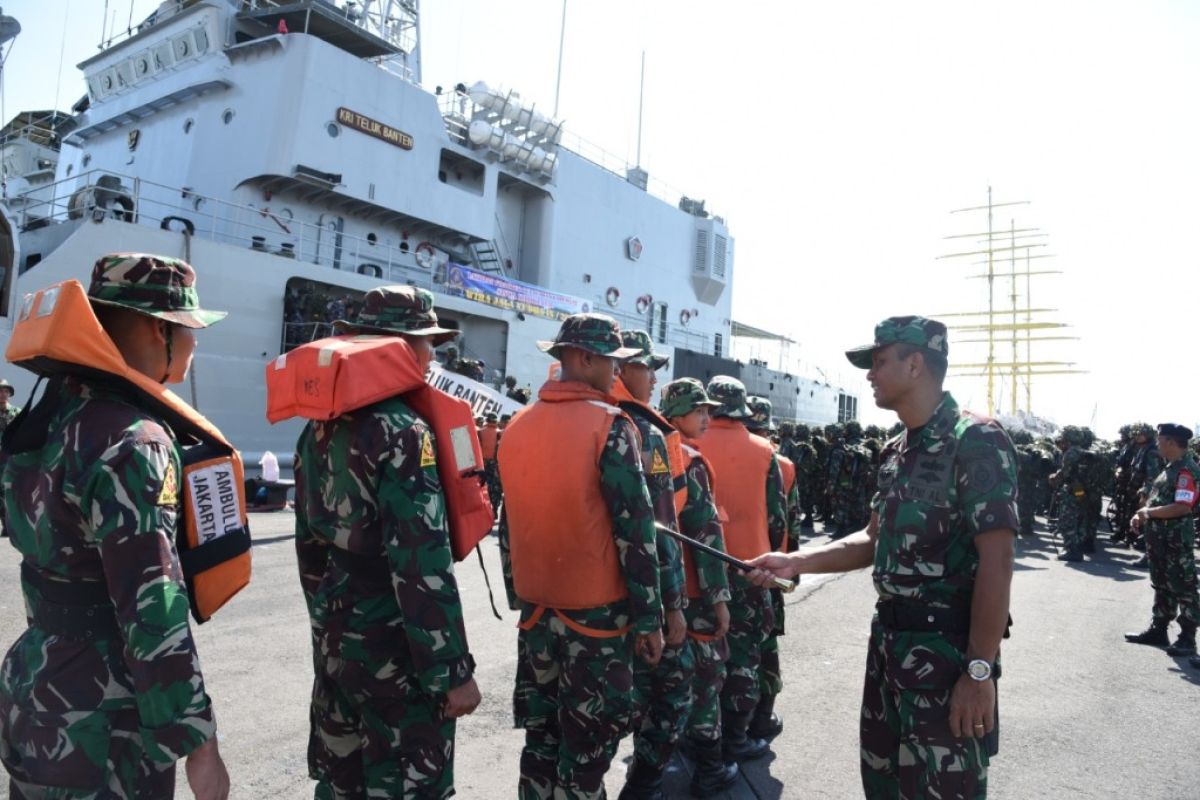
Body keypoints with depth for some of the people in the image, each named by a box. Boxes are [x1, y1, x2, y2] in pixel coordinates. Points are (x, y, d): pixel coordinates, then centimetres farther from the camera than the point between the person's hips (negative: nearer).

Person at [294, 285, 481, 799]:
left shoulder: (321, 429, 8)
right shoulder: (402, 430, -18)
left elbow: (309, 541, 15)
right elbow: (423, 566, -23)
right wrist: (452, 670, -17)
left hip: (336, 639, 8)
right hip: (394, 645, -8)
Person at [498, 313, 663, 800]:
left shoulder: (517, 427, 5)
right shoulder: (609, 425, -13)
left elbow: (509, 525, 11)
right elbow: (634, 529, -15)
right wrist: (649, 618, -7)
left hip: (536, 608, 6)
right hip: (597, 612, -6)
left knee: (541, 736, 18)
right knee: (587, 747, 8)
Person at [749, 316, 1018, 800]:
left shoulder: (977, 441, -15)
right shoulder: (896, 451, 11)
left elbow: (996, 560, -19)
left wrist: (981, 669, -21)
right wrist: (795, 562, 4)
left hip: (948, 648, -8)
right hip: (889, 640, 8)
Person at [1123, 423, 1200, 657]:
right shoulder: (1170, 468, 13)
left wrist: (1149, 512, -18)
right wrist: (1141, 514, 4)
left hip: (1176, 540, -10)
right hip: (1159, 537, 10)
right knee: (1161, 586, 17)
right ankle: (1157, 630, 26)